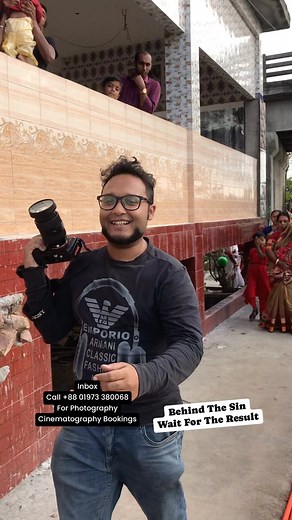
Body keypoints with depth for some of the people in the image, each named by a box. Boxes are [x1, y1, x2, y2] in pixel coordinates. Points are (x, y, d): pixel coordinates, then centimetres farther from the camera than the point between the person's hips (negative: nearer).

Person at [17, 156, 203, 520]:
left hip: (149, 428, -3)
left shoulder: (168, 273, -14)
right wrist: (33, 272, -4)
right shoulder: (81, 266, 1)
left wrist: (144, 377, -42)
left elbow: (189, 344, -23)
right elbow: (52, 330, 7)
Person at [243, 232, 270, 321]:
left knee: (263, 293, 7)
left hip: (262, 273, -1)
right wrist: (247, 275, 9)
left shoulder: (266, 250, -2)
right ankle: (254, 309, 15)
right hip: (252, 272, 2)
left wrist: (258, 246, -29)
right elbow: (250, 263, 10)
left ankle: (262, 313, 21)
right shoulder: (252, 250, 6)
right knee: (250, 292, -10)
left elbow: (262, 256, -23)